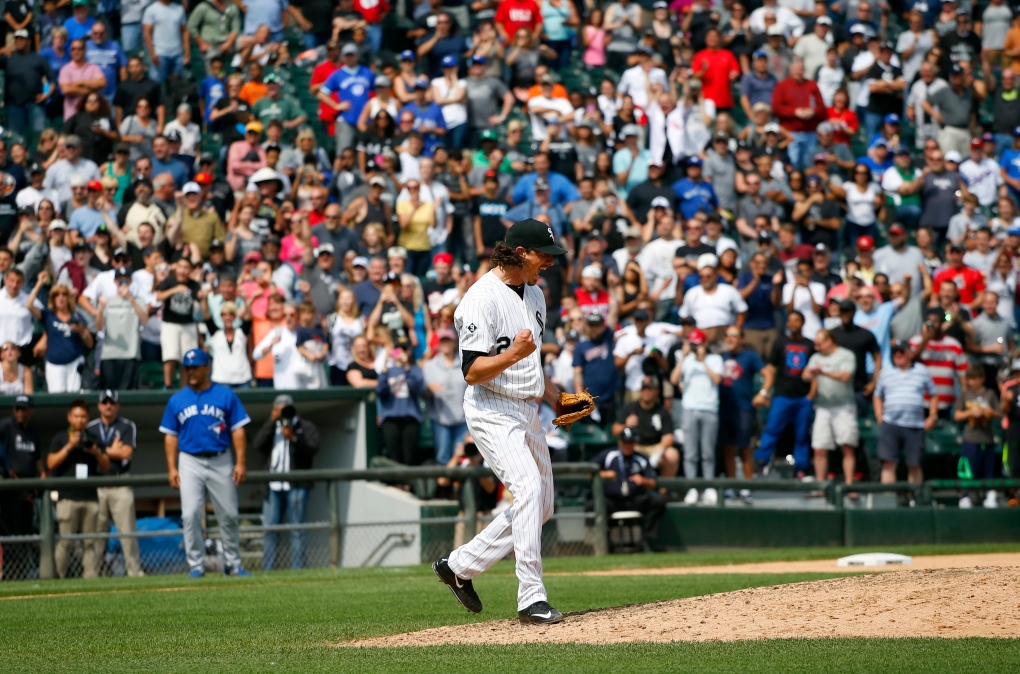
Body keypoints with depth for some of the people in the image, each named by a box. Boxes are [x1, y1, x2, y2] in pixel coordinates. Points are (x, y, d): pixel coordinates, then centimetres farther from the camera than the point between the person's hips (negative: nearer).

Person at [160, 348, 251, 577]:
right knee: (191, 515, -9)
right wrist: (172, 467, 0)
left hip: (220, 461, -1)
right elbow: (170, 435, 8)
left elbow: (238, 429, 1)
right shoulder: (177, 400, 7)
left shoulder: (225, 395, 2)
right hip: (190, 462, 1)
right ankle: (196, 565, -2)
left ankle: (233, 564, 16)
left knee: (228, 515, 4)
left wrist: (241, 462, -7)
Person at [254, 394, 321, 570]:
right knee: (269, 529, -1)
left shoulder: (306, 427, 11)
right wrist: (272, 421, 0)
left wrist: (293, 438, -21)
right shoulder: (270, 428, 21)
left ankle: (298, 570, -7)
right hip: (273, 486, 3)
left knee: (296, 529, -6)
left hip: (296, 485, -3)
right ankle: (267, 571, 0)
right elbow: (257, 445, 2)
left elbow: (313, 448, -6)